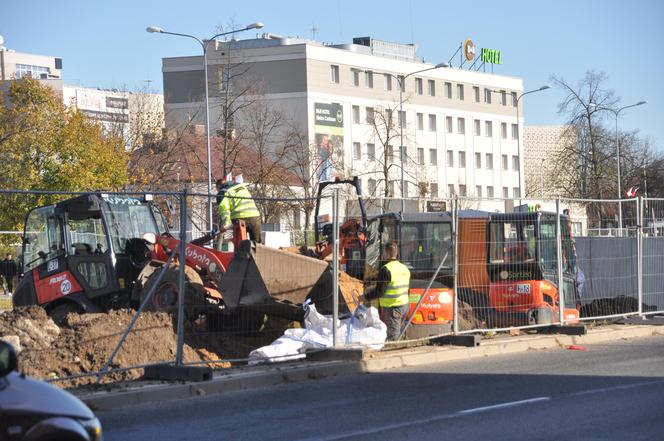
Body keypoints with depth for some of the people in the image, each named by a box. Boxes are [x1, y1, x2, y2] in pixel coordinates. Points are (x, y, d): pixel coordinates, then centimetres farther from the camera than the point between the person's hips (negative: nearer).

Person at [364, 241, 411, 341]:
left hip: (392, 307, -8)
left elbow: (379, 291, -18)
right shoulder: (404, 268, 12)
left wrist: (365, 297, -5)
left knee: (393, 336, -8)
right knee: (398, 332, 16)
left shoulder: (386, 269, -15)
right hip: (405, 304, 8)